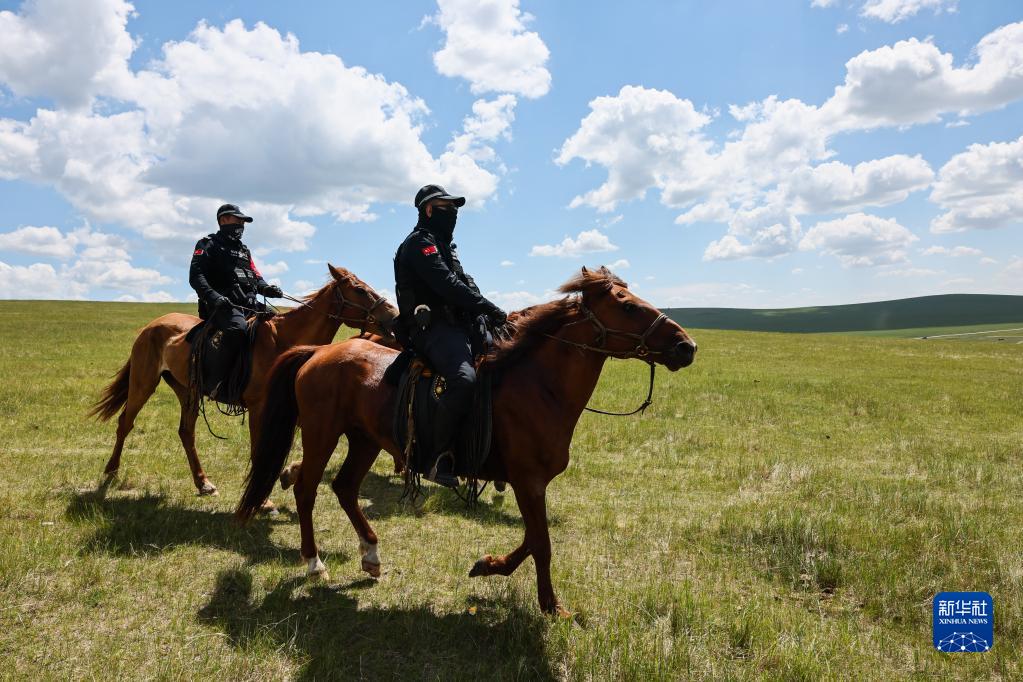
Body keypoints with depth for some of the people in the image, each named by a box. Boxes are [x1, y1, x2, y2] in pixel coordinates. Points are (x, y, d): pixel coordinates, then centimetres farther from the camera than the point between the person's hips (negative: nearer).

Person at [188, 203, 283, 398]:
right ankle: (215, 383, -33)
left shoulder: (244, 250, 30)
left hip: (249, 305, 8)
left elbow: (256, 277, 27)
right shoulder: (208, 244, 8)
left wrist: (267, 288, 2)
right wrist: (214, 297, -23)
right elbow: (196, 276, -5)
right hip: (222, 305, -8)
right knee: (238, 328, -37)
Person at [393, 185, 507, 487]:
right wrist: (488, 309, -19)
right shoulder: (420, 242, -3)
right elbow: (446, 285, -17)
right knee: (464, 379, -34)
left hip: (457, 326, 10)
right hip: (434, 329, -10)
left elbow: (465, 285, 23)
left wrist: (486, 314, 7)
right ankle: (440, 461, -29)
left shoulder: (444, 245, 29)